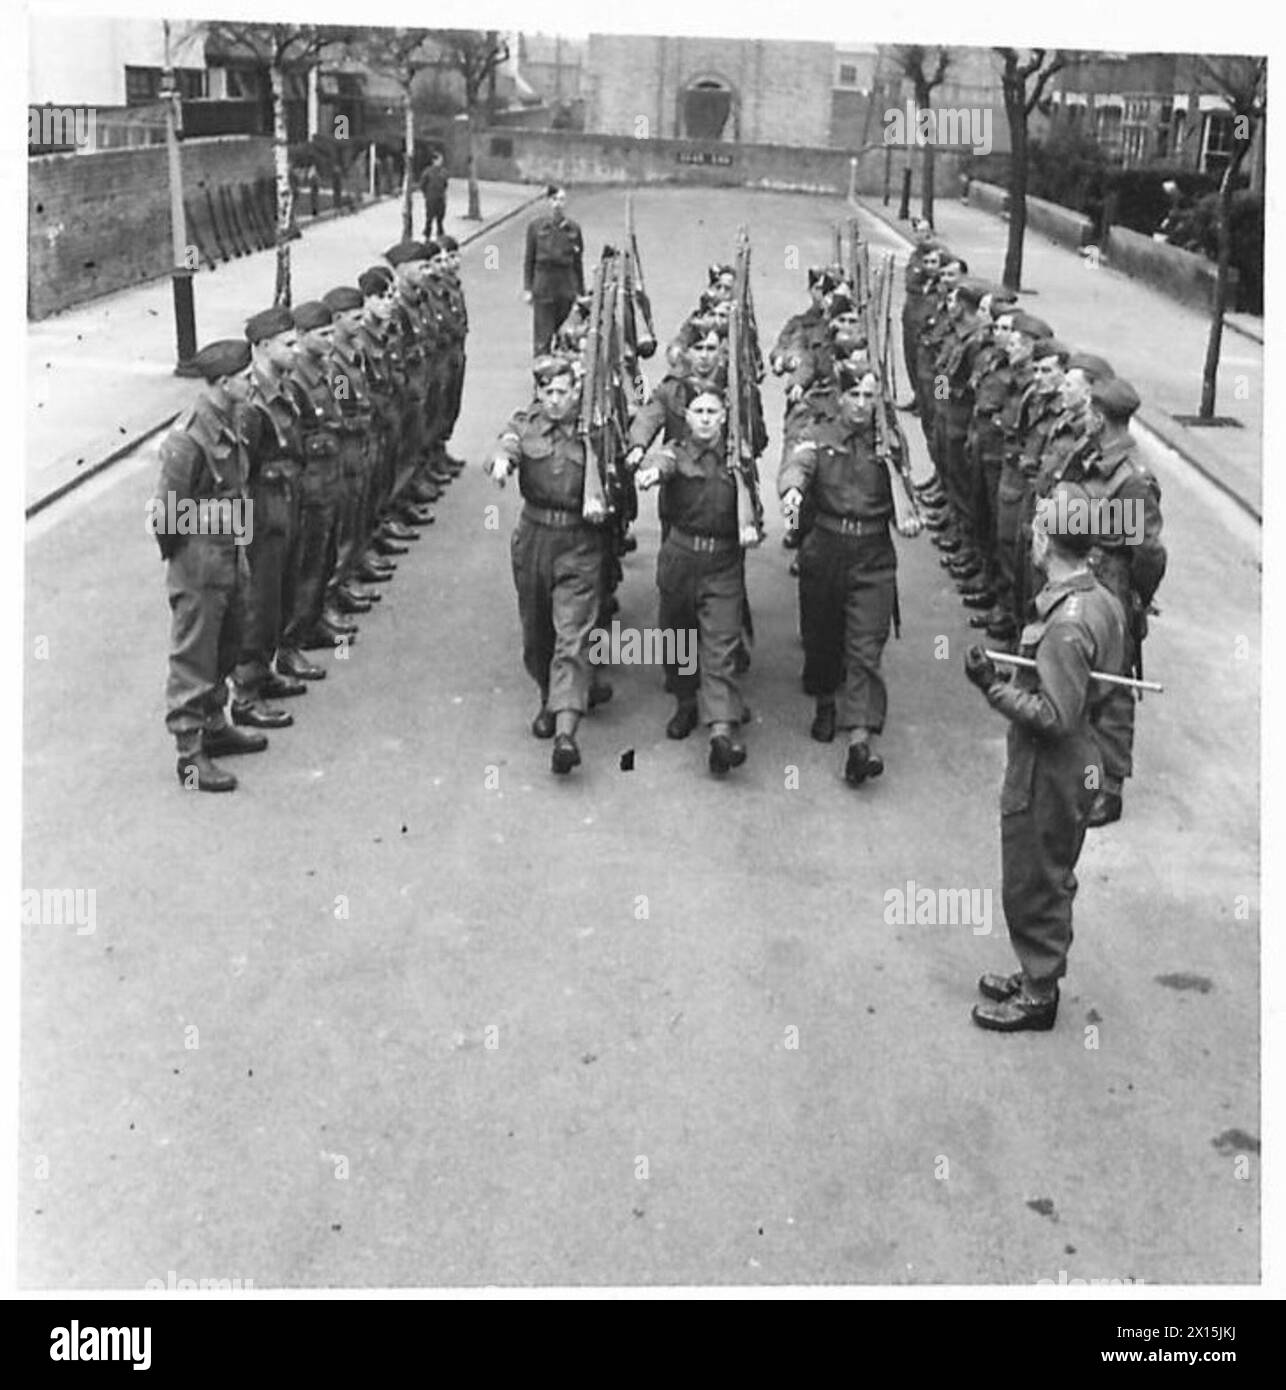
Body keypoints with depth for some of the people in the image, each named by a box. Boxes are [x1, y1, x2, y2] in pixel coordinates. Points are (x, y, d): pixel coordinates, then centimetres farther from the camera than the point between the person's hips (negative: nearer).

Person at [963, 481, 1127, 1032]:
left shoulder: (1066, 624, -28)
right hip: (1076, 762, 10)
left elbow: (1056, 717, -27)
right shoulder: (1098, 599, 3)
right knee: (1050, 878, 22)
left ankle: (1038, 995, 19)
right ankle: (1038, 972, 37)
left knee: (1032, 885, 6)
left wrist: (994, 688, -22)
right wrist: (1011, 681, 12)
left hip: (1046, 773, -10)